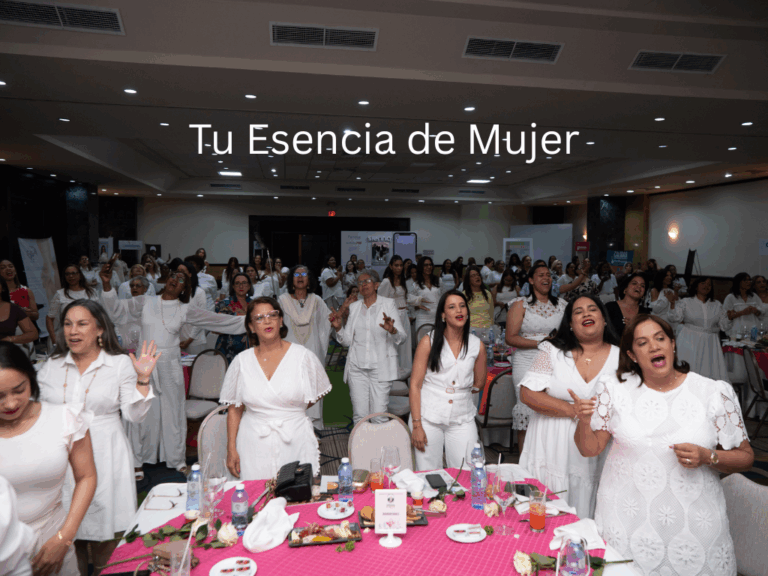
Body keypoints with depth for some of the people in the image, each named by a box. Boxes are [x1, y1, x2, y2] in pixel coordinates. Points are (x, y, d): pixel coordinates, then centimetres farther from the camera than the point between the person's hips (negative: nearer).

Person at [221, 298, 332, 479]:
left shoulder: (302, 356, -1)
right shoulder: (242, 361, 4)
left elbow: (318, 393, 12)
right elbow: (234, 409, 7)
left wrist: (293, 411, 4)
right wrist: (231, 449, 2)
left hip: (296, 444, -1)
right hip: (254, 448, 1)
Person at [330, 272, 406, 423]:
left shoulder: (388, 304, 5)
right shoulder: (354, 306, 15)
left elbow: (402, 336, -2)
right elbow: (347, 340, 12)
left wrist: (392, 330, -24)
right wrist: (338, 327, -6)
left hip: (381, 366, -3)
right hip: (357, 366, 3)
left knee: (379, 414, -5)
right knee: (359, 414, 2)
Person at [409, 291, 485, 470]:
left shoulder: (477, 345, 4)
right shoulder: (428, 342, -2)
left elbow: (479, 384, 18)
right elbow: (415, 384, -4)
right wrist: (416, 425, -9)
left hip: (462, 419, 2)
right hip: (429, 417, -2)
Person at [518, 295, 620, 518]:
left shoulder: (620, 357, 3)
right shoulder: (553, 350, -1)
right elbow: (527, 394, -9)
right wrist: (574, 411, -12)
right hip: (550, 451, -1)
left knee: (582, 518, 8)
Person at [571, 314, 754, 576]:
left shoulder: (715, 393, -5)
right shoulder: (615, 388, -3)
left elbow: (745, 457, 3)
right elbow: (590, 449, 2)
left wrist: (708, 457, -16)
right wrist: (584, 422, -18)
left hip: (693, 524, 0)